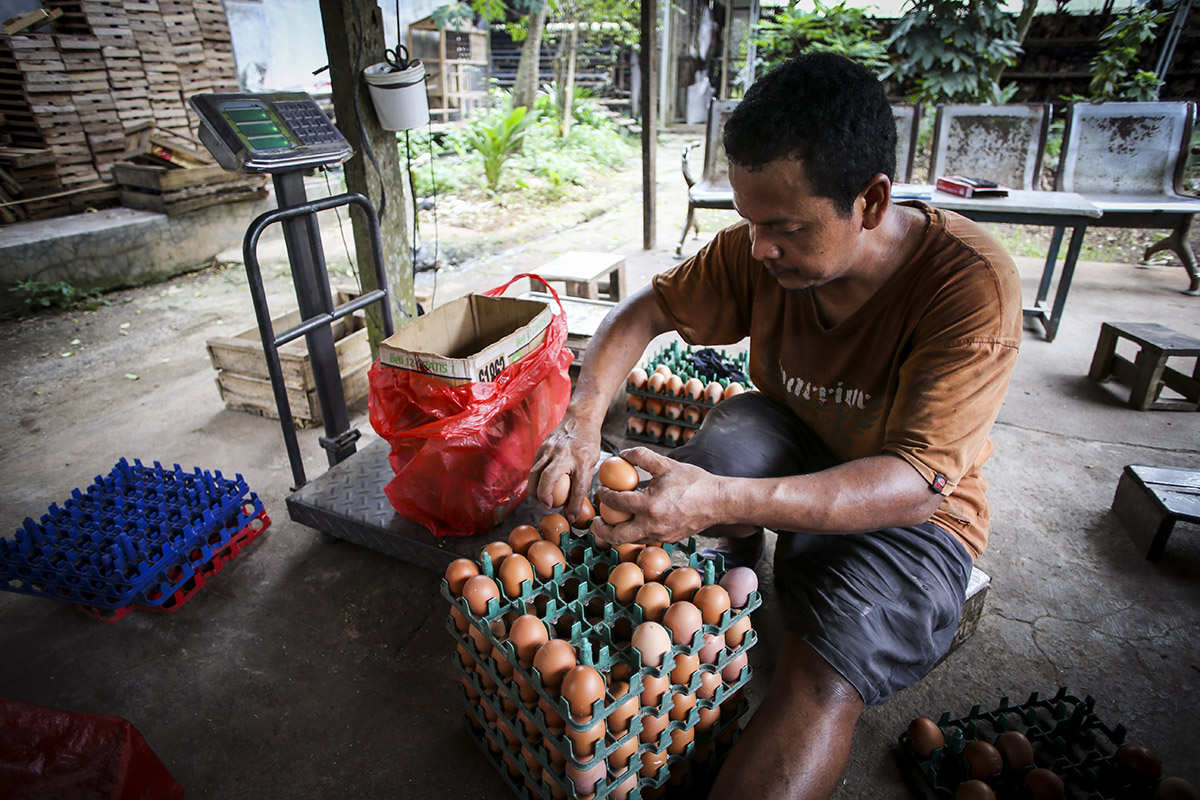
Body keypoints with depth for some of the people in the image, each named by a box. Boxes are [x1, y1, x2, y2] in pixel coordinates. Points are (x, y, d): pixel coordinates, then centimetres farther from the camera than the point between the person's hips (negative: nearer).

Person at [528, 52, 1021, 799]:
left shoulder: (972, 282, -26)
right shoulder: (758, 249, -14)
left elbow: (916, 482, -33)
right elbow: (646, 310, -5)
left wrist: (724, 502, -47)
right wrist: (583, 421, -23)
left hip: (913, 512, -3)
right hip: (791, 456, 4)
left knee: (825, 673, -28)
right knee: (744, 424, -31)